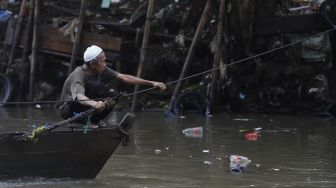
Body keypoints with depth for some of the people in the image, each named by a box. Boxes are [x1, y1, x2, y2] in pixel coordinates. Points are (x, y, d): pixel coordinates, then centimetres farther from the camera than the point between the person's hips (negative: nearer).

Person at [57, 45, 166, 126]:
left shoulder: (101, 70, -7)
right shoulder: (78, 75, -30)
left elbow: (124, 78, -6)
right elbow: (79, 96, -49)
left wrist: (151, 83, -10)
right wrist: (94, 103, -71)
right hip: (68, 109, -8)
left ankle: (93, 121, -5)